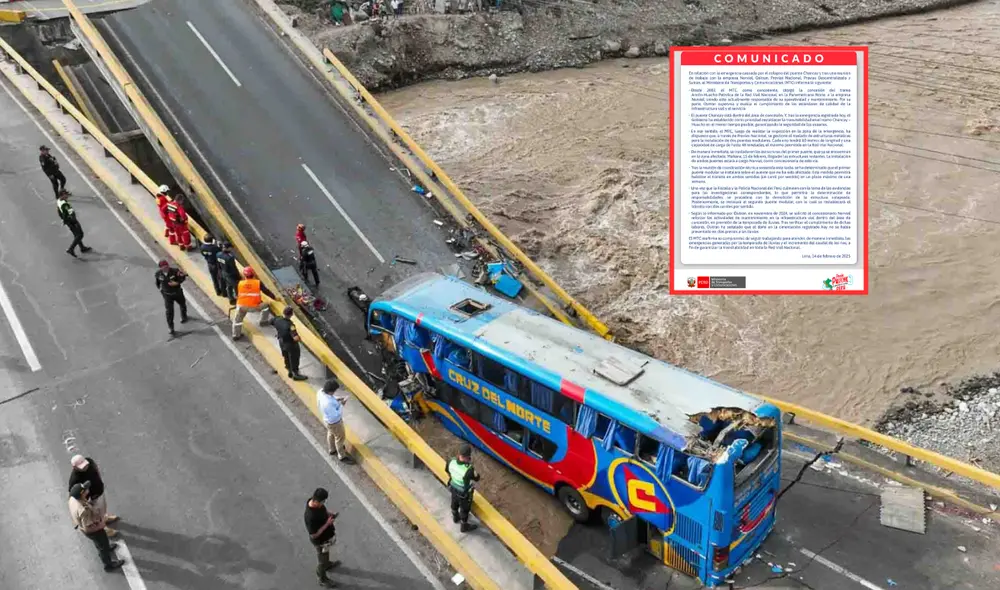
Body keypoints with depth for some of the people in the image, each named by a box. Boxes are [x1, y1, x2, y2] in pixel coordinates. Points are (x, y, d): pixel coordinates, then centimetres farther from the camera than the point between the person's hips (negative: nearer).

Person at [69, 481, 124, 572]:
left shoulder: (73, 498, -22)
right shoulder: (84, 510, -46)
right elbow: (88, 528, -34)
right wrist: (100, 525, -18)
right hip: (93, 531, -7)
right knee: (104, 545, 20)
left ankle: (102, 550, 67)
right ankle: (108, 564, 44)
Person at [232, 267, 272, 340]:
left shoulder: (240, 283, -1)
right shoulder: (258, 283, -7)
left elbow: (237, 295, 12)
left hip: (242, 306, 2)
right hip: (254, 306, -2)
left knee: (237, 319, 20)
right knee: (266, 305, 22)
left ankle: (236, 335, 20)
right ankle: (263, 321, 28)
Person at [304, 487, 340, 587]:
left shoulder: (314, 501, -18)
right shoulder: (311, 517, -43)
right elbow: (314, 535, -32)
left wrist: (329, 514, -12)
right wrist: (327, 524, -30)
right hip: (320, 540, -8)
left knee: (326, 553, 36)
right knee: (322, 560, 19)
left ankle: (327, 564, 64)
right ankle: (322, 579, 45)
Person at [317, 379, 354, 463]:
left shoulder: (321, 391, -21)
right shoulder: (328, 403, -45)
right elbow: (335, 417, -33)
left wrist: (337, 398, -10)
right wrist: (341, 405, -28)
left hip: (328, 419, 8)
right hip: (334, 422, -8)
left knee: (331, 434, 33)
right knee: (340, 438, 18)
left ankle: (332, 449, 59)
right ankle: (342, 456, 42)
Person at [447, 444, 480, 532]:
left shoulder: (452, 462, -27)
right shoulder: (469, 470, -44)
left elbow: (449, 472, -4)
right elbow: (477, 478, -21)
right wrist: (470, 464, -21)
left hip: (454, 487, 5)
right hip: (464, 493, -5)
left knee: (455, 503, 33)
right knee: (464, 509, 23)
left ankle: (456, 518, 63)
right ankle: (464, 526, 48)